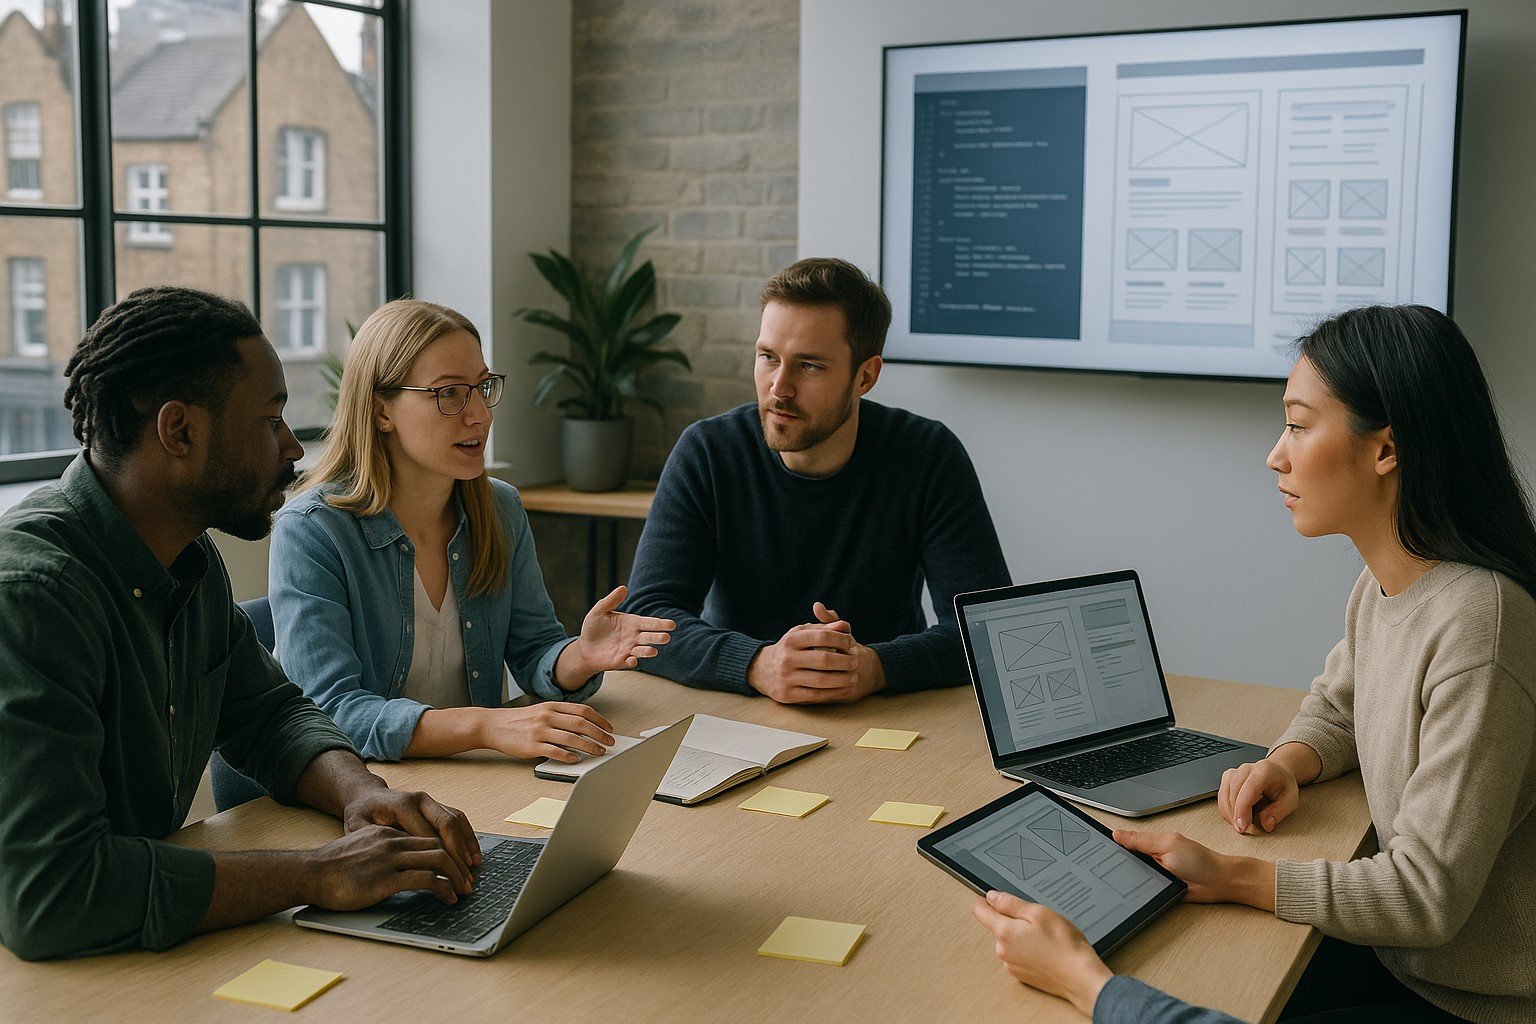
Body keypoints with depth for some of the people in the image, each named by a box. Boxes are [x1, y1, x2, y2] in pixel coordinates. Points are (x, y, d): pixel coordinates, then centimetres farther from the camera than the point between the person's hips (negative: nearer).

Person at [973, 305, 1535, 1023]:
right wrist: (1287, 764, -1)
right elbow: (1336, 707, 21)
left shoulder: (1477, 625, -26)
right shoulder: (1381, 587, 1)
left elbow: (1428, 894, -25)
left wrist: (1230, 876, -24)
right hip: (1397, 954, 7)